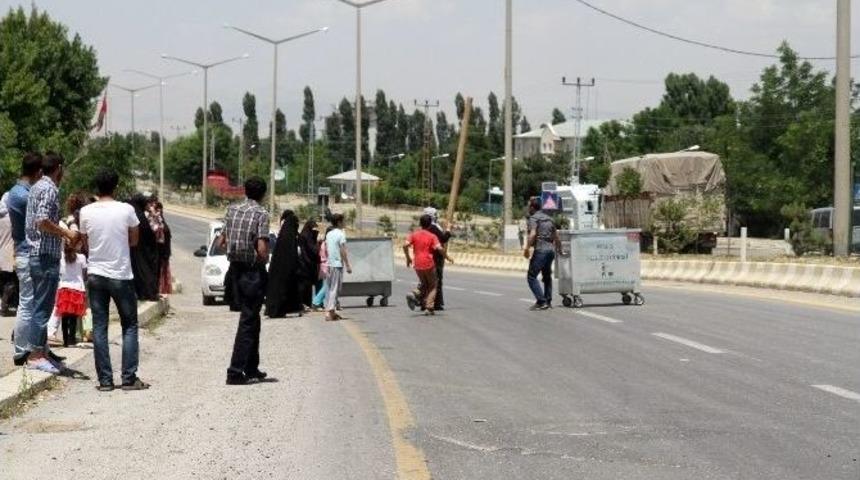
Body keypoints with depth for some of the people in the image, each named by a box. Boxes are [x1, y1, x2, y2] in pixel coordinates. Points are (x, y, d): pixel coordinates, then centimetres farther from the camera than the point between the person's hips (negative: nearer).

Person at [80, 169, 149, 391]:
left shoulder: (86, 212, -2)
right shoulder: (126, 210, -9)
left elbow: (85, 243, 9)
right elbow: (134, 240, 2)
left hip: (95, 275, 2)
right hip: (121, 275, -2)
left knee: (99, 327, 6)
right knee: (130, 326, 7)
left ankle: (105, 380, 4)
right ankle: (129, 378, 3)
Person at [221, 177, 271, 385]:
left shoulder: (232, 210, 6)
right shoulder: (261, 214, -13)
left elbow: (222, 241, 10)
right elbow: (262, 249, -19)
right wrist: (264, 260, -1)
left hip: (235, 268, 7)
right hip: (254, 271, -7)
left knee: (251, 318, 18)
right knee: (248, 321, -2)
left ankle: (251, 368, 24)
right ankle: (235, 371, -6)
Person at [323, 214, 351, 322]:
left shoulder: (329, 234, 11)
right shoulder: (341, 234, -10)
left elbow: (326, 250, 14)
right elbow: (343, 251, -14)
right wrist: (348, 265, -11)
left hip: (330, 264, 7)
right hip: (338, 264, -7)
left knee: (329, 288, 10)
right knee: (335, 288, -6)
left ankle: (329, 310, 13)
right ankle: (331, 311, -9)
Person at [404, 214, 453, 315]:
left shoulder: (414, 234, 4)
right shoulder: (432, 236, -4)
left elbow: (405, 245, -7)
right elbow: (439, 248, -18)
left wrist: (408, 258, 6)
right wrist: (446, 257, -1)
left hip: (418, 265, 3)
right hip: (429, 264, -3)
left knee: (423, 283, 24)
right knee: (432, 286, 13)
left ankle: (415, 296, -4)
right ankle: (429, 308, 4)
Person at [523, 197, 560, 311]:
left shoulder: (533, 218, -3)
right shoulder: (549, 219, 21)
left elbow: (532, 234, -19)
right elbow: (556, 237, 25)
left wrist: (526, 248, -18)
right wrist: (557, 246, 40)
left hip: (541, 249, -8)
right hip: (551, 249, 8)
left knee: (531, 276, -6)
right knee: (547, 276, 22)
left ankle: (541, 302, -16)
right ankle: (548, 301, 22)